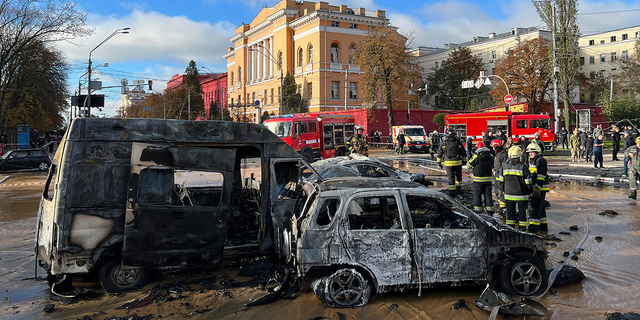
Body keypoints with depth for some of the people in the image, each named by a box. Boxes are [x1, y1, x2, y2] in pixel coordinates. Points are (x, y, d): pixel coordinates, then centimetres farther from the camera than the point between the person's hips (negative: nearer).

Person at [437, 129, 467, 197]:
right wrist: (464, 161, 19)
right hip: (458, 162, 1)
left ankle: (452, 192, -1)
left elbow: (439, 154, 4)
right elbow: (463, 153, 7)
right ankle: (458, 188, 33)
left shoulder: (443, 143, 0)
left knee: (451, 177, 4)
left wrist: (439, 162, 12)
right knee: (458, 175, 22)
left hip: (448, 163, -1)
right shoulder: (458, 142, 0)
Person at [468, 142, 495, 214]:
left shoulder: (476, 156, -14)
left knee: (477, 194, 5)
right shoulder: (491, 156, 2)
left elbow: (469, 165, -5)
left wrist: (473, 168, 15)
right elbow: (493, 166, 16)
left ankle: (477, 209, 9)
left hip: (478, 179, -4)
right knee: (488, 194, 10)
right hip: (488, 179, 4)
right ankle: (490, 210, 12)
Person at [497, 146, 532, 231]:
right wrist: (530, 192, 6)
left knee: (510, 212, 13)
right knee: (522, 212, 9)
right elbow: (528, 182, -10)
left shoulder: (504, 166, -2)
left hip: (509, 194, 3)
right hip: (522, 195, -3)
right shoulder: (522, 166, -13)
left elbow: (500, 180, 5)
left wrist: (503, 189, 19)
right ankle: (522, 229, 14)